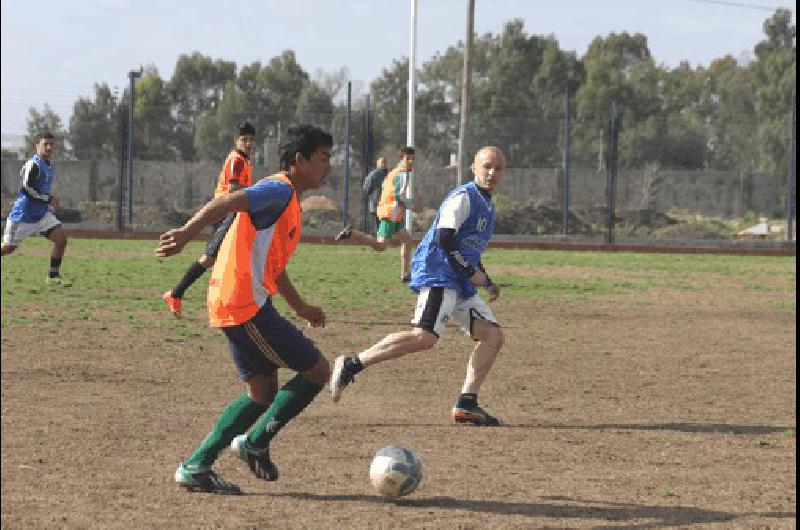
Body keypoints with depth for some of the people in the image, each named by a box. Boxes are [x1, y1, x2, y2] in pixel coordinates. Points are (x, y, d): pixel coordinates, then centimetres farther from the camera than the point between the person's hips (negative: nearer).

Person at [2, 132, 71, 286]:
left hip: (42, 214, 8)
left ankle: (53, 277, -1)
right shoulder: (33, 165, -18)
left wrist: (51, 204, 14)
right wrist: (49, 199, -20)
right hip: (23, 215, -8)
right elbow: (26, 188, -26)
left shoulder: (49, 166, 11)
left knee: (61, 238, -8)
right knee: (8, 247, 0)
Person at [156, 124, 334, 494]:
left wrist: (300, 307, 38)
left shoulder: (288, 200, 21)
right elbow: (224, 204, -27)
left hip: (234, 307, 10)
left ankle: (196, 467, 13)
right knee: (317, 371, -3)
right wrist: (187, 233, -42)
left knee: (263, 393, 15)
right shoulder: (280, 191, -11)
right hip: (247, 306, -10)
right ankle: (256, 442, 5)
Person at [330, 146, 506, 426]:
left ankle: (467, 404, 1)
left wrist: (487, 282, 24)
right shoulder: (463, 197, -8)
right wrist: (471, 272, -16)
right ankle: (351, 364, -23)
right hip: (437, 275, -10)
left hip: (460, 285, 10)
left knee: (493, 335, 4)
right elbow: (445, 238, -19)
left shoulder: (487, 205, 23)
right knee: (425, 336, -26)